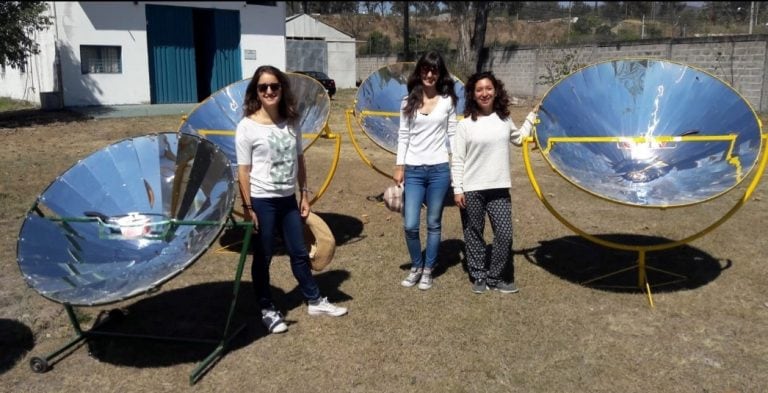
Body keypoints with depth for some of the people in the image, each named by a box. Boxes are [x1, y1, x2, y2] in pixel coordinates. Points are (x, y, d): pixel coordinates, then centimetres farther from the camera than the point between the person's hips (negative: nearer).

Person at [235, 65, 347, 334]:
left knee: (299, 253, 16)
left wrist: (304, 195, 8)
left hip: (288, 199, 5)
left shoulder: (290, 122, 3)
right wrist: (247, 207, -14)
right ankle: (267, 310, 23)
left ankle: (314, 301, 31)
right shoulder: (247, 127, -12)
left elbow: (299, 161, 10)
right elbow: (243, 170, -11)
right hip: (262, 201, -5)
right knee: (262, 258, 8)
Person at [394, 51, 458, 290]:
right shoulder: (408, 102, 5)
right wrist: (399, 166, 1)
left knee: (433, 224, 7)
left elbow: (452, 135, 3)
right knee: (410, 225, -2)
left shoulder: (447, 101, 2)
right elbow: (403, 136, 6)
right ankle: (416, 267, 21)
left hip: (439, 169, -1)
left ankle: (428, 270, 22)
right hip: (413, 170, 1)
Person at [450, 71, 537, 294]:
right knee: (474, 235, 7)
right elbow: (457, 159, -4)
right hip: (472, 190, -3)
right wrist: (457, 189, -9)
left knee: (504, 234, 0)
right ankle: (479, 276, 24)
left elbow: (519, 139, 26)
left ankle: (495, 277, 17)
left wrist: (533, 115, 21)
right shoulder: (465, 124, -5)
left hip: (499, 188, 3)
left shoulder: (504, 120, 6)